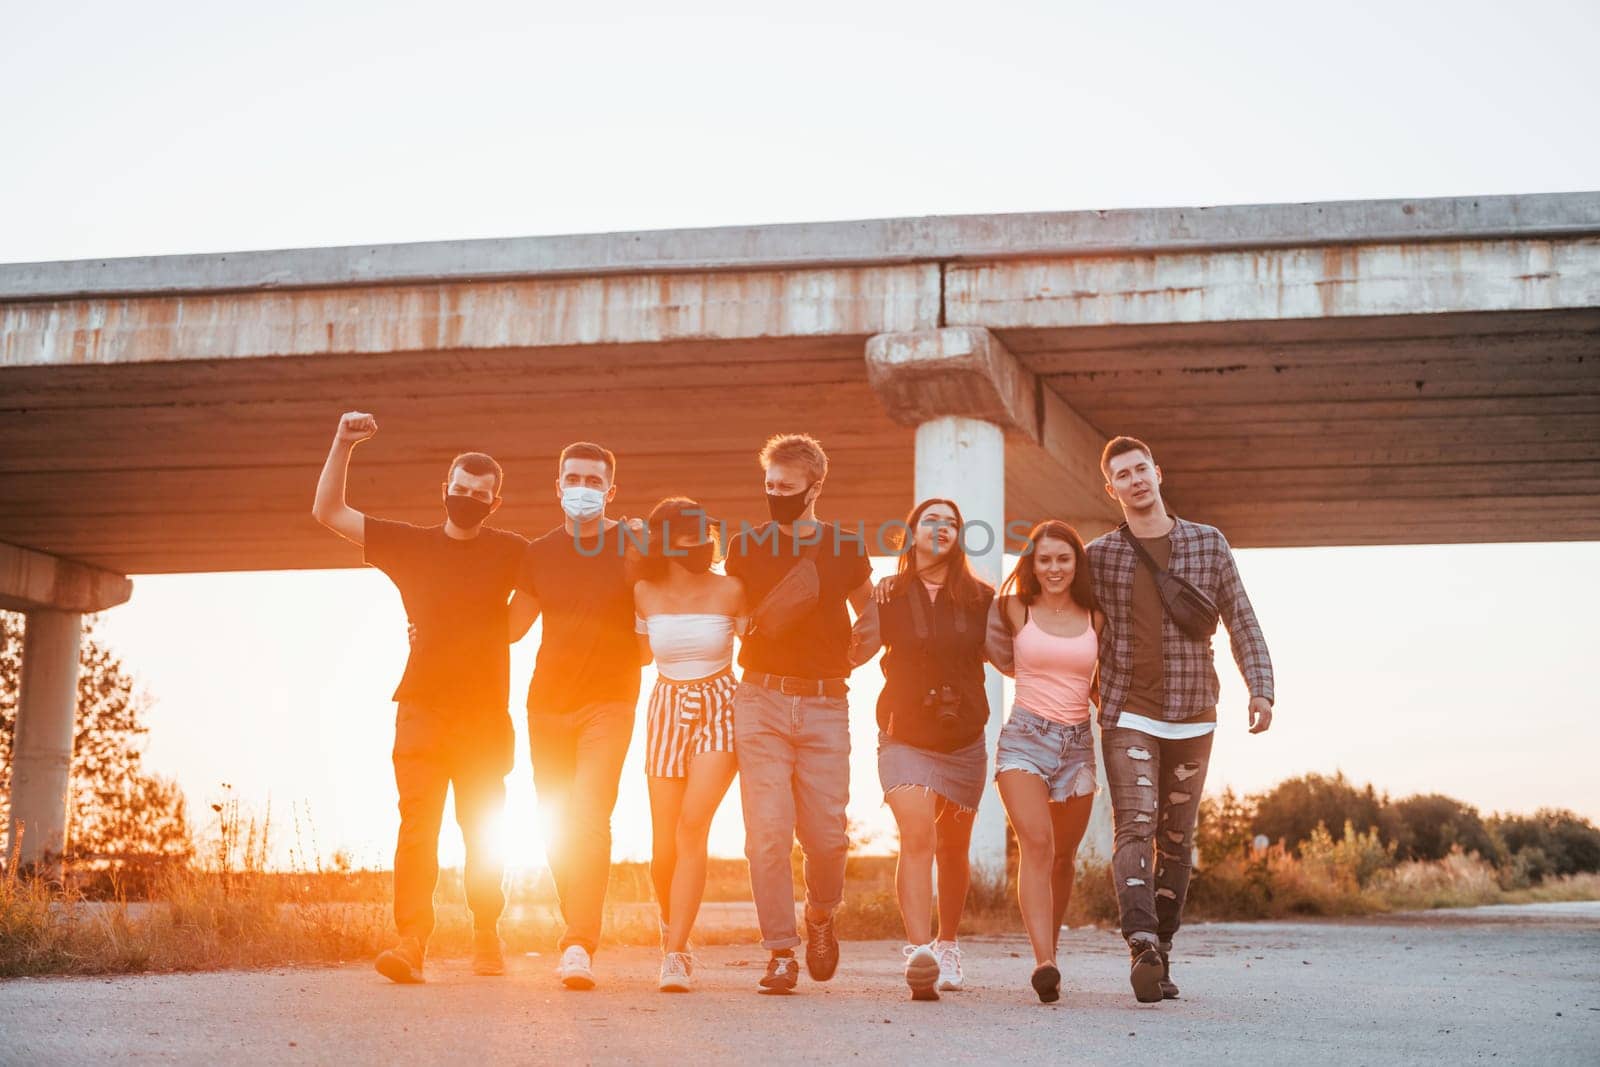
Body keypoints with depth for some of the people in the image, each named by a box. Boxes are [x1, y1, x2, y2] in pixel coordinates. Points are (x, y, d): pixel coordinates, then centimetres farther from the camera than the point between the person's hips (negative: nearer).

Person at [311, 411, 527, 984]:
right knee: (416, 829, -10)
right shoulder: (411, 544, 9)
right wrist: (343, 446, 1)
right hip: (422, 711, 0)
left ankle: (487, 942, 17)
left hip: (485, 716, 0)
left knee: (483, 834, 6)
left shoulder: (510, 552, 7)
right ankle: (410, 943, -14)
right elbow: (328, 512, 10)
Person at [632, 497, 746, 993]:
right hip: (667, 711, 2)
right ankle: (673, 923, 33)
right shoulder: (644, 592, 1)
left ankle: (674, 954, -17)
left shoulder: (730, 590, -5)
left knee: (692, 826, -21)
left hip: (720, 712, -2)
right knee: (664, 847, 1)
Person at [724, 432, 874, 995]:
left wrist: (847, 655, 6)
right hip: (761, 701, 0)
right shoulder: (745, 547, 8)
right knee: (768, 831, -9)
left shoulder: (846, 548, 7)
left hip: (825, 705, 0)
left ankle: (821, 915, 28)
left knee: (826, 834, -2)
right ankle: (780, 952, 0)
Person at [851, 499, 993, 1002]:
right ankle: (918, 952, -31)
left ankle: (947, 946, 35)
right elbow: (855, 652, -4)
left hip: (963, 740, 2)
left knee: (953, 847, 13)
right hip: (905, 737, -2)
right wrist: (870, 606, -14)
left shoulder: (980, 597, 4)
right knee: (917, 834, -22)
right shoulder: (888, 594, 1)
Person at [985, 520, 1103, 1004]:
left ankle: (1048, 953, 28)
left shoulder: (1095, 619, 9)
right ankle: (1044, 964, -29)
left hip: (1078, 744, 3)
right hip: (1025, 737, -3)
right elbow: (1006, 660, 22)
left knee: (1064, 858, 9)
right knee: (1036, 844, -21)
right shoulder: (1016, 611, 2)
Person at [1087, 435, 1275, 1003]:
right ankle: (1142, 945, -29)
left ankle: (1159, 954, 15)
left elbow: (1241, 622, 6)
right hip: (1128, 716, -2)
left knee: (1177, 839, 7)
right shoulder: (1099, 556, 4)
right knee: (1135, 827, -17)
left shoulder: (1209, 544, 6)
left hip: (1193, 717, 2)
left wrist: (1260, 689, -5)